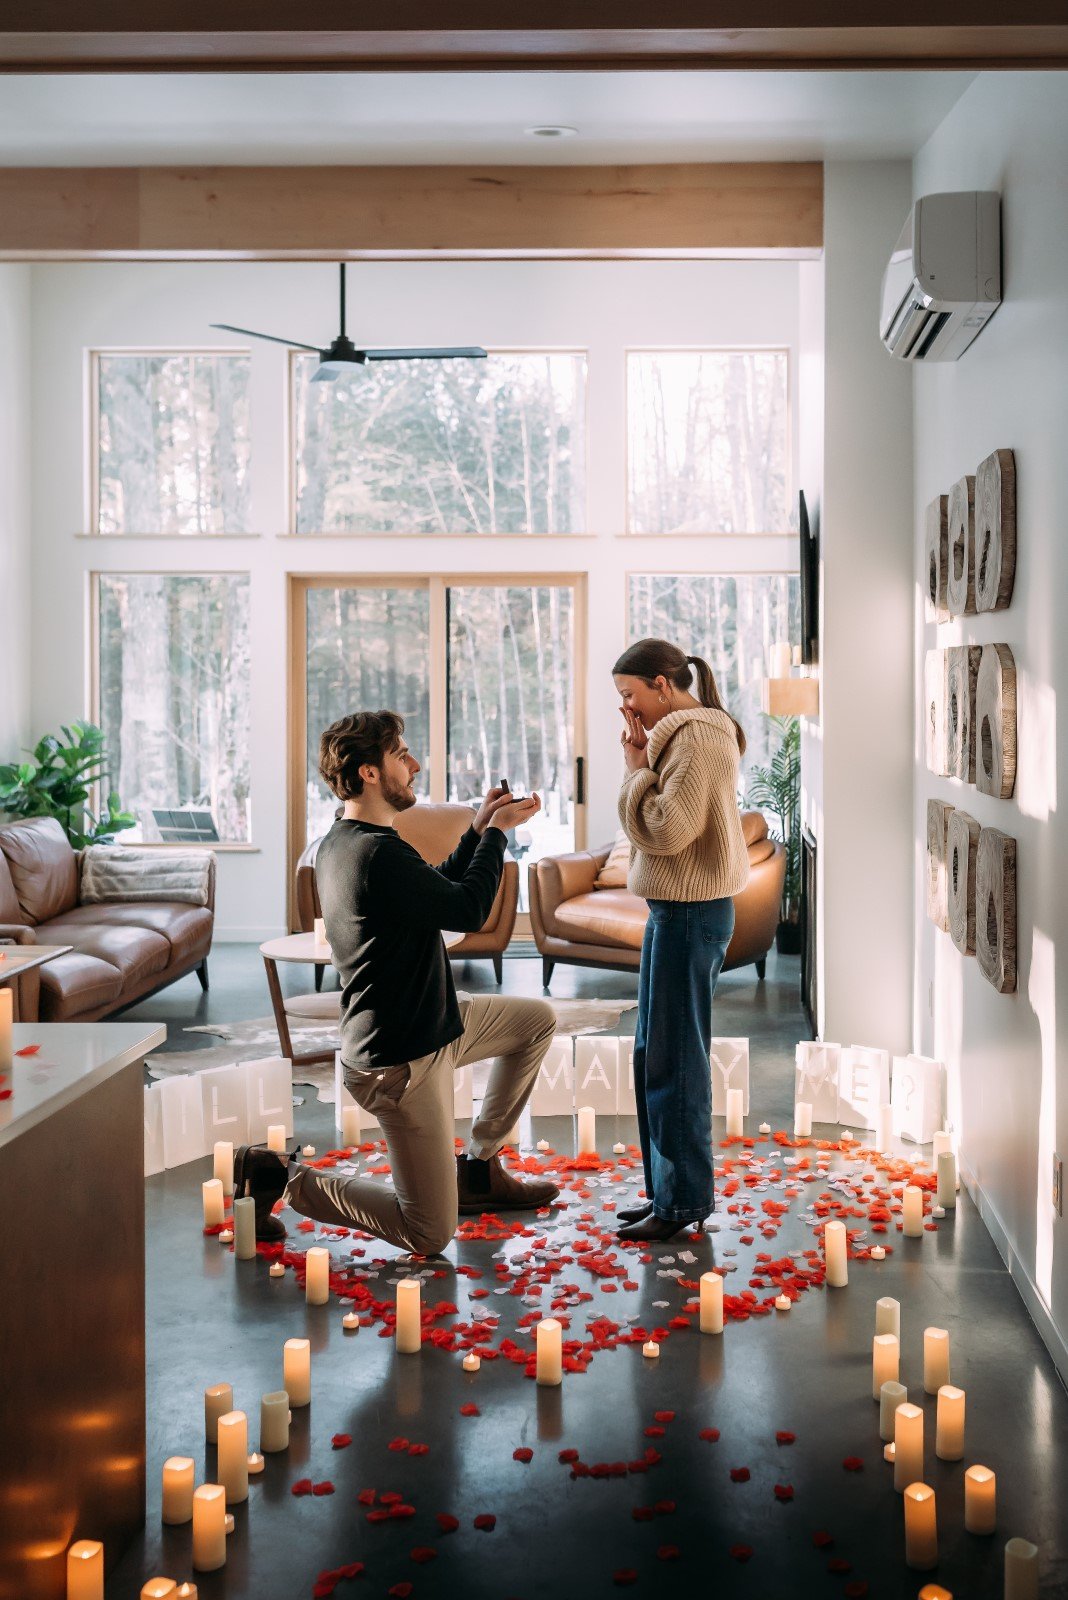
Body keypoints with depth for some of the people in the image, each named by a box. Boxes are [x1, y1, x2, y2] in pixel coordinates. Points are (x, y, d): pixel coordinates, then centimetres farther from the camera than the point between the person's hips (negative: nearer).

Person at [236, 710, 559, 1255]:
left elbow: (438, 894, 17)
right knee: (428, 1236, -2)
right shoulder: (380, 854, -28)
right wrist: (495, 832, -5)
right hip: (399, 1060, -10)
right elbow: (467, 910, -17)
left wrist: (478, 830, 8)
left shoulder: (339, 842, 5)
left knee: (538, 1020, 22)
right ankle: (284, 1177, 4)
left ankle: (478, 1168, 27)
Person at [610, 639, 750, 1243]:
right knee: (657, 1054, 15)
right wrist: (641, 765, 2)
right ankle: (669, 1189, 24)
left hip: (690, 914, -10)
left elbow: (667, 829, -22)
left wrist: (637, 767, -11)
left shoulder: (699, 738, -16)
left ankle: (684, 1200, 7)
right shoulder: (681, 734, 15)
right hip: (676, 910, 10)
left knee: (674, 1058, -3)